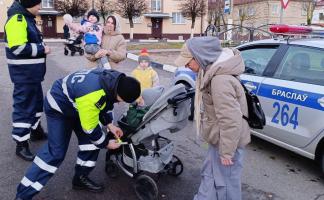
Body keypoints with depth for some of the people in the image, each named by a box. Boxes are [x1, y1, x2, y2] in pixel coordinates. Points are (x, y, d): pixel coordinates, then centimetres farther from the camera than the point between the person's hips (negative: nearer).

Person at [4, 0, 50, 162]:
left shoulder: (26, 17, 13)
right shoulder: (17, 19, -18)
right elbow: (18, 48, -26)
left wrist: (41, 47, 7)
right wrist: (42, 49, -16)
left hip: (32, 72, 10)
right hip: (24, 73, -10)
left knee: (36, 102, 21)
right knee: (24, 106, -2)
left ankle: (36, 131, 39)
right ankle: (21, 144, 9)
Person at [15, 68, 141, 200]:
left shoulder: (116, 80, -16)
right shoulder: (92, 96, -42)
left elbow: (105, 103, 4)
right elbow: (90, 128, -27)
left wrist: (109, 125, -3)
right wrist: (106, 143, -12)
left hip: (76, 106, 8)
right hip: (58, 105, -8)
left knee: (91, 141, 1)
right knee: (56, 152, -10)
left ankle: (81, 178, 19)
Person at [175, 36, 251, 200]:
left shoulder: (221, 79, -29)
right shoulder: (213, 70, 3)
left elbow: (231, 120, -30)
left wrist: (226, 152, -20)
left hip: (226, 142, -10)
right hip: (218, 139, 10)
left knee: (225, 183, 8)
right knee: (209, 175, 24)